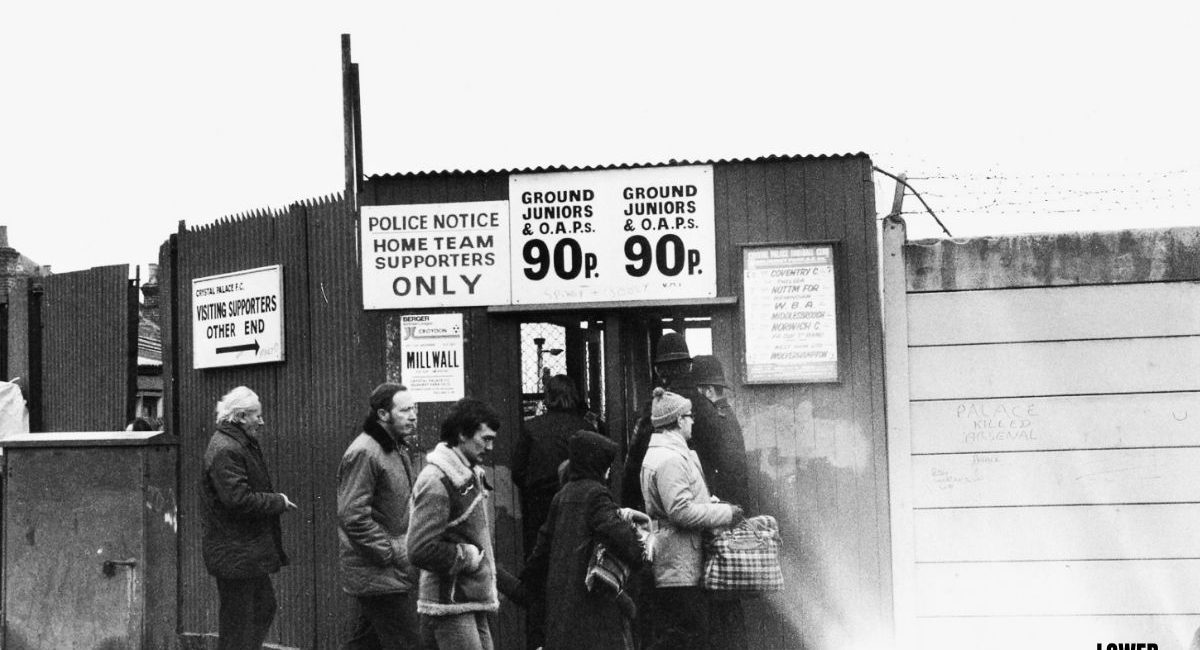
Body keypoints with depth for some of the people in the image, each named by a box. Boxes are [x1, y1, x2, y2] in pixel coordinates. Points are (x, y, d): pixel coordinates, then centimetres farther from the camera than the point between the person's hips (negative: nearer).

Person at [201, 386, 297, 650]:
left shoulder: (243, 445, 14)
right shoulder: (225, 451, -20)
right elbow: (238, 499, -26)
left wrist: (276, 500, 7)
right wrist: (278, 501, -16)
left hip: (250, 547, 11)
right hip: (234, 551, -11)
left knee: (264, 607, 18)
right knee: (238, 621, -2)